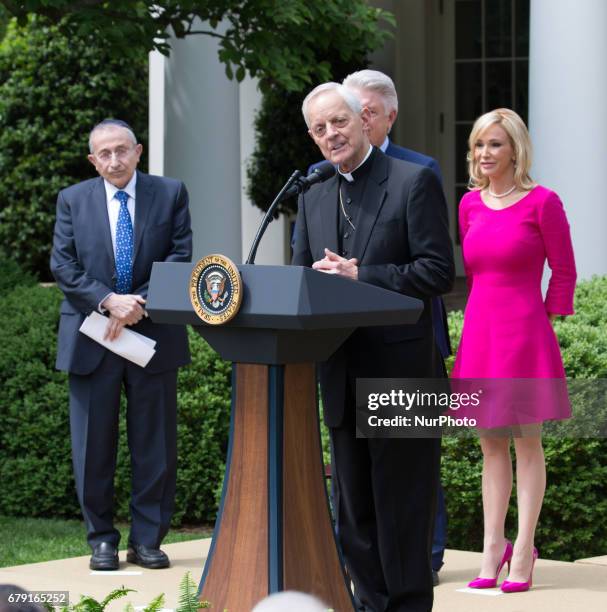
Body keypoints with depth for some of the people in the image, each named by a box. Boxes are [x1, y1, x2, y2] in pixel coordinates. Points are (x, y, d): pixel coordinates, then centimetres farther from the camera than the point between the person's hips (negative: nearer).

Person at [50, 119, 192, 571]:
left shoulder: (170, 194, 5)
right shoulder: (73, 201, 7)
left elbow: (179, 258, -2)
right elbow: (63, 267, -1)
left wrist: (138, 305, -14)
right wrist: (108, 301, -15)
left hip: (153, 336, 0)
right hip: (92, 338, 0)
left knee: (155, 445, 3)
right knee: (94, 447, 3)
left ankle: (147, 541, 11)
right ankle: (102, 539, 12)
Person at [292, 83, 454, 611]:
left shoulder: (414, 182, -5)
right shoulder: (313, 198, 15)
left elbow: (439, 271, -12)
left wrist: (359, 275, -18)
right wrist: (320, 275, -8)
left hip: (400, 371, -7)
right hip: (342, 375, 7)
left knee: (402, 505, -2)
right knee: (354, 510, 12)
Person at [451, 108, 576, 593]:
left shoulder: (542, 202, -8)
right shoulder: (470, 204, 8)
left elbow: (564, 271, -2)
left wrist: (543, 324, -1)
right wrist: (481, 318, 14)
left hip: (523, 333, -5)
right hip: (479, 332, 5)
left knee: (526, 442, 1)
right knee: (491, 443, 9)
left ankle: (523, 552, 6)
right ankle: (493, 547, 14)